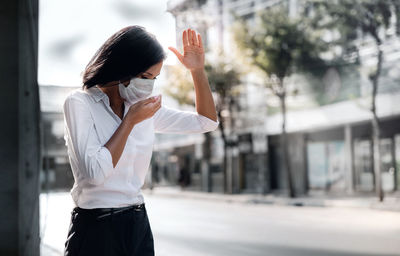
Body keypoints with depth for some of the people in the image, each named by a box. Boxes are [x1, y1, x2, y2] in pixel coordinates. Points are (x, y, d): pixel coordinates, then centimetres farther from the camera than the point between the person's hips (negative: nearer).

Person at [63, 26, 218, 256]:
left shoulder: (146, 109, 6)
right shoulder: (79, 103, -10)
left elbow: (207, 122, 12)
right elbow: (95, 172, -22)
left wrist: (198, 71, 2)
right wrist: (130, 121, -15)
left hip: (139, 224, 6)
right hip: (96, 228, -5)